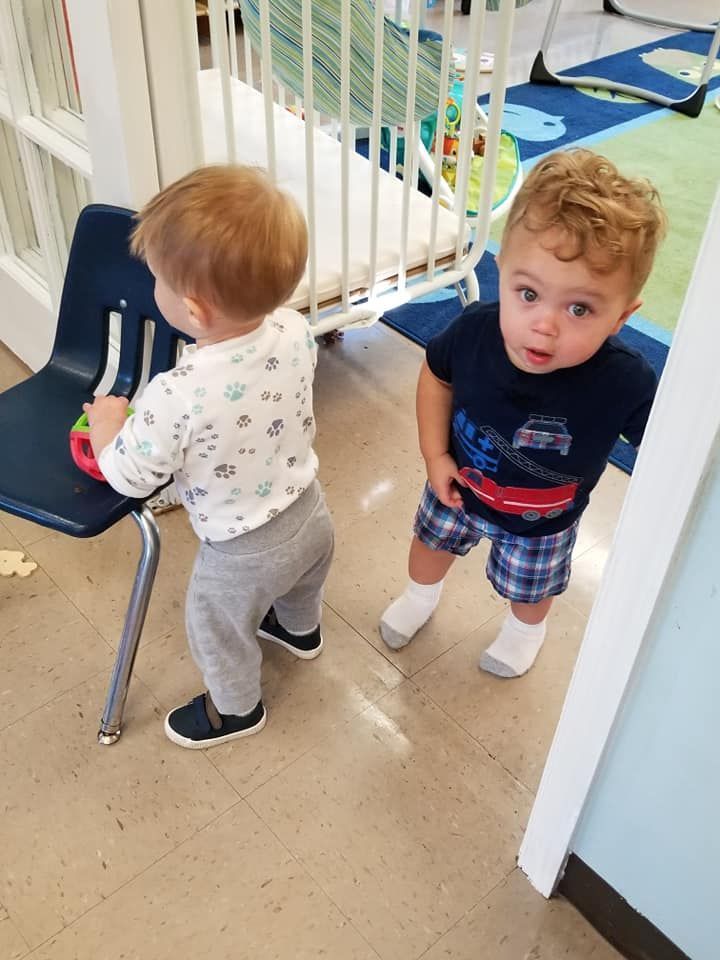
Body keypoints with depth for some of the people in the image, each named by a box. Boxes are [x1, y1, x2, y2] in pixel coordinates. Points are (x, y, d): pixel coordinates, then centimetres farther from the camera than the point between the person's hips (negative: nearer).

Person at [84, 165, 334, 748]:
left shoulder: (178, 396, -39)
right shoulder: (293, 331, -21)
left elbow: (130, 476, -21)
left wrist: (107, 423, 0)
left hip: (244, 552, -6)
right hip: (311, 513, 6)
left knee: (219, 629, 26)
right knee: (302, 581, 38)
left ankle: (237, 708, 53)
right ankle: (300, 630, 70)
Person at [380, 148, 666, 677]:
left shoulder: (625, 383, -40)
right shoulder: (474, 330, -33)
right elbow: (436, 375, -10)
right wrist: (435, 455, -12)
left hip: (542, 524, -1)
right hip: (460, 488, 2)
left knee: (530, 586, 29)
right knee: (432, 539, 32)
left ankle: (527, 627, 66)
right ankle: (421, 595, 67)